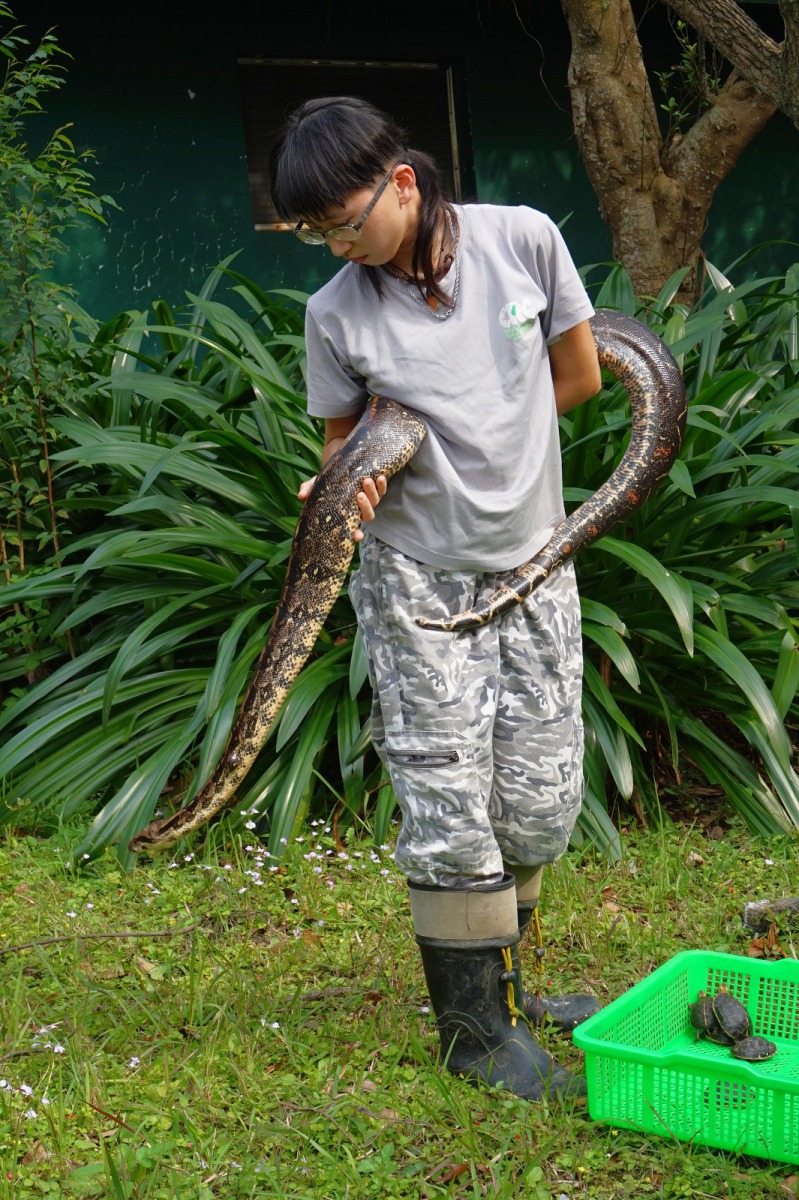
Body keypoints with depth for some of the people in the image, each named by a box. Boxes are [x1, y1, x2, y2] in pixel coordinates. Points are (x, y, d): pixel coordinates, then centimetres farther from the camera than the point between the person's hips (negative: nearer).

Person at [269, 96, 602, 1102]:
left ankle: (498, 976, 29)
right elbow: (346, 437, 4)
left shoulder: (523, 239, -8)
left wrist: (441, 444, -1)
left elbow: (580, 376, 2)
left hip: (534, 564, 2)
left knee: (542, 800, 8)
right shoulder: (337, 313, -9)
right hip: (418, 580, -2)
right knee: (448, 807, -2)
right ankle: (475, 1027, 12)